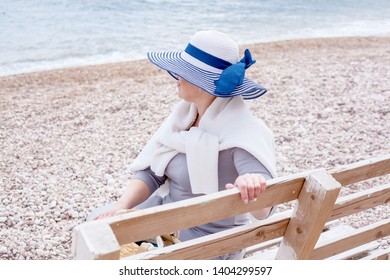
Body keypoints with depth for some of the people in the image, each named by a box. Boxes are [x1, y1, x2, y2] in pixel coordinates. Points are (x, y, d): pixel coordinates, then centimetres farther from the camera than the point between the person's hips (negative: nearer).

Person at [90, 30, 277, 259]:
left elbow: (262, 210, -34)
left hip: (208, 238, -7)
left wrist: (254, 186, -57)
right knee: (99, 224, 8)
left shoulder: (240, 131, -26)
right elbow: (152, 172, -2)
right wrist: (122, 205, -19)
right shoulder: (187, 113, -4)